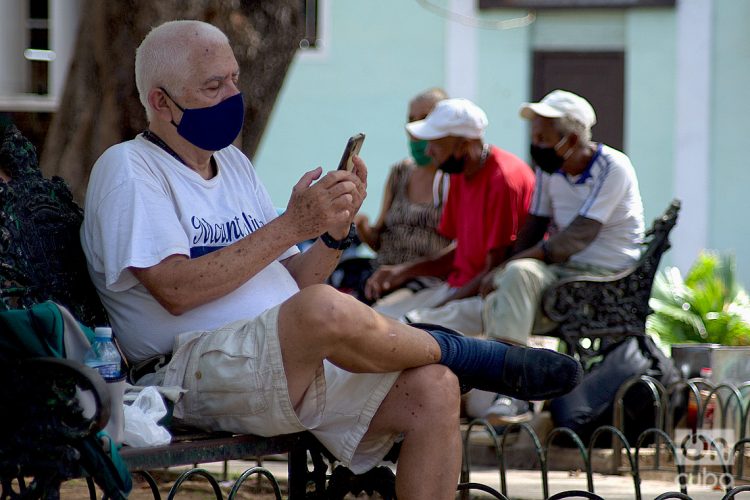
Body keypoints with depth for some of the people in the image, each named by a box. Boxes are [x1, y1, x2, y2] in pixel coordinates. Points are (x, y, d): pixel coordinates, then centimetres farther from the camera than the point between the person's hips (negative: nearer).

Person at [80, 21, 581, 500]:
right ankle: (469, 355, -8)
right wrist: (291, 226, -14)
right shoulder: (128, 168, 0)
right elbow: (176, 290, -16)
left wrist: (335, 232, -2)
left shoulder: (233, 163, 23)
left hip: (300, 365, 8)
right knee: (326, 310, -36)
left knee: (434, 389, -15)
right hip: (198, 370, -8)